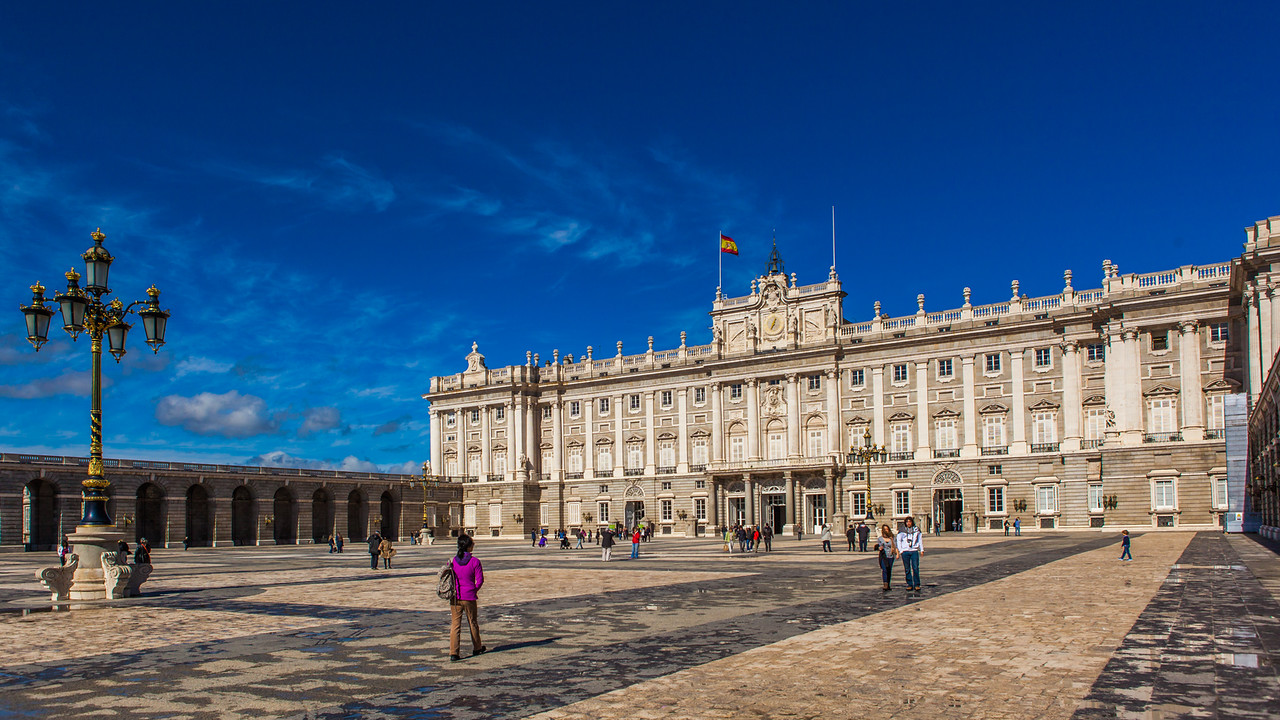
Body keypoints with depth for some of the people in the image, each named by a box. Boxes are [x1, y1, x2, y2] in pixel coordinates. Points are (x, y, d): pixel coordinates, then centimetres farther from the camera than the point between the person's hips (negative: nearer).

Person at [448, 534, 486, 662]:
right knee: (473, 623, 16)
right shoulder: (475, 561, -11)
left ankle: (453, 653, -2)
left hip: (454, 597, 2)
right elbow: (480, 580, -9)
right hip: (469, 597, -2)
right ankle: (477, 648, 32)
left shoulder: (452, 561, -2)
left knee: (455, 624, 5)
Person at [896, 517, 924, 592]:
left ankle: (916, 585, 1)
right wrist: (900, 551, -1)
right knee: (907, 569, 2)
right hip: (905, 551, 0)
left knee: (915, 568, -6)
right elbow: (898, 541, 8)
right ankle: (909, 585, 8)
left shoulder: (917, 530, 9)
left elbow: (920, 540, 16)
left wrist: (921, 549, 10)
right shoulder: (901, 531, 5)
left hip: (914, 551, 0)